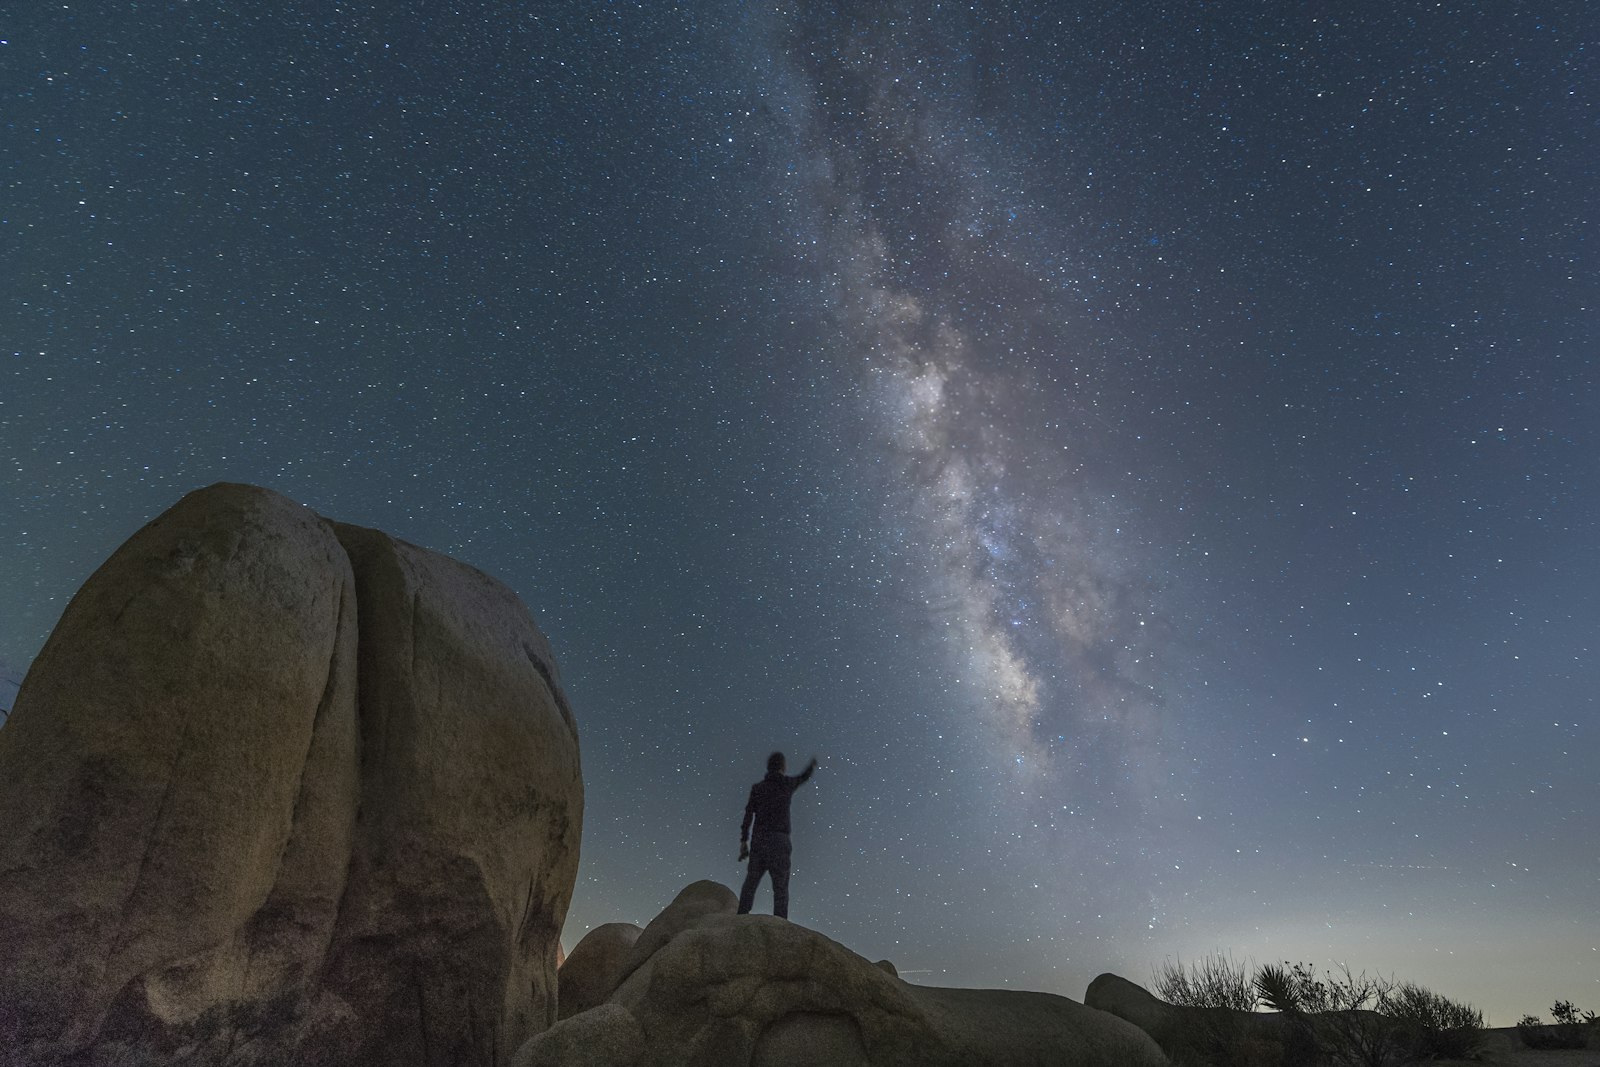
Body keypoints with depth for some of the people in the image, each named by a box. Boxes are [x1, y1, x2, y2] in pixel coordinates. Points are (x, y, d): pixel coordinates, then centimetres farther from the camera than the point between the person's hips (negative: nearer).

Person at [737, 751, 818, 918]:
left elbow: (748, 815, -1)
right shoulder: (788, 784, 5)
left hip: (758, 840, 2)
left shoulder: (757, 788, 6)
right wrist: (813, 764, 48)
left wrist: (743, 842, 0)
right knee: (780, 886, -1)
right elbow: (804, 776, 27)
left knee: (751, 881, 10)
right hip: (778, 841, -2)